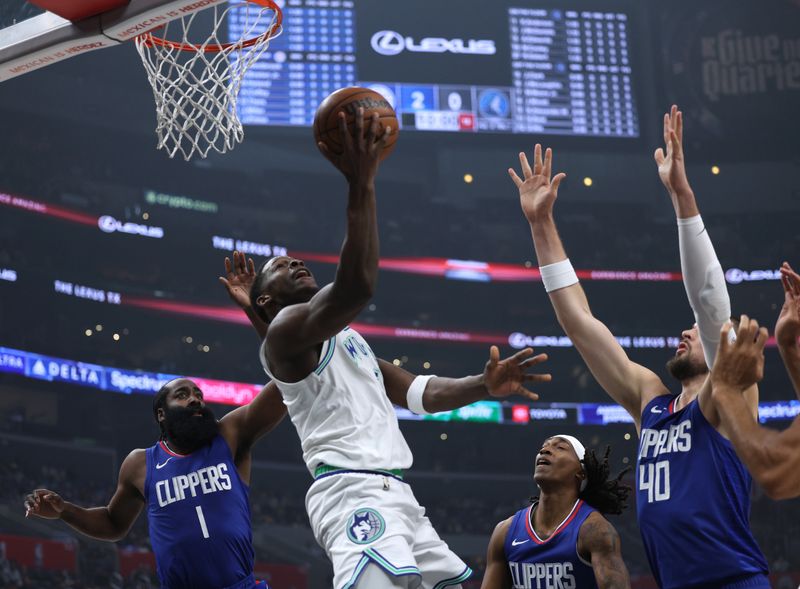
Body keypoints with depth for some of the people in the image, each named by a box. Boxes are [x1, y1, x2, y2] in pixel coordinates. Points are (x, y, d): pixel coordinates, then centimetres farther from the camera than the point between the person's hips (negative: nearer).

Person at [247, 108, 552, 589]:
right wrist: (361, 184, -23)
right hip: (351, 490, -10)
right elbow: (355, 286, -22)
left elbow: (421, 393, 21)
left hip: (394, 492, 10)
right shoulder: (286, 331, -2)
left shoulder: (347, 340, 29)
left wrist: (484, 386, 3)